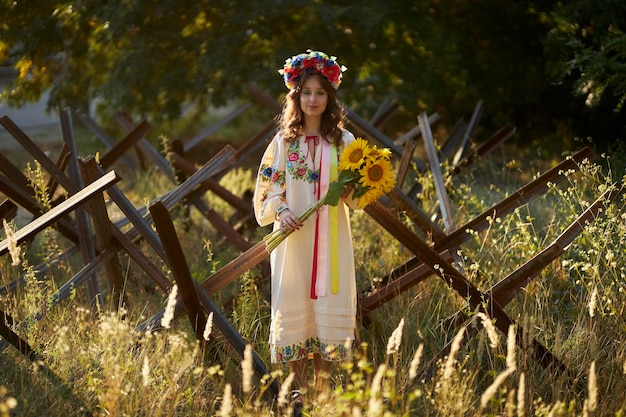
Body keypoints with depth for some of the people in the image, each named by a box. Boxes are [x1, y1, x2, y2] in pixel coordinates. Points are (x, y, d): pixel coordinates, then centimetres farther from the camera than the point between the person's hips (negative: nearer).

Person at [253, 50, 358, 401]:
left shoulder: (344, 141, 6)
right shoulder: (284, 141, 6)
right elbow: (268, 188, 5)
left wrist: (351, 190, -15)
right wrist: (281, 212, -14)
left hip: (332, 240, 0)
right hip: (293, 237, 0)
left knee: (328, 304, -1)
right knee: (294, 306, -2)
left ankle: (323, 388, 6)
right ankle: (300, 389, 6)